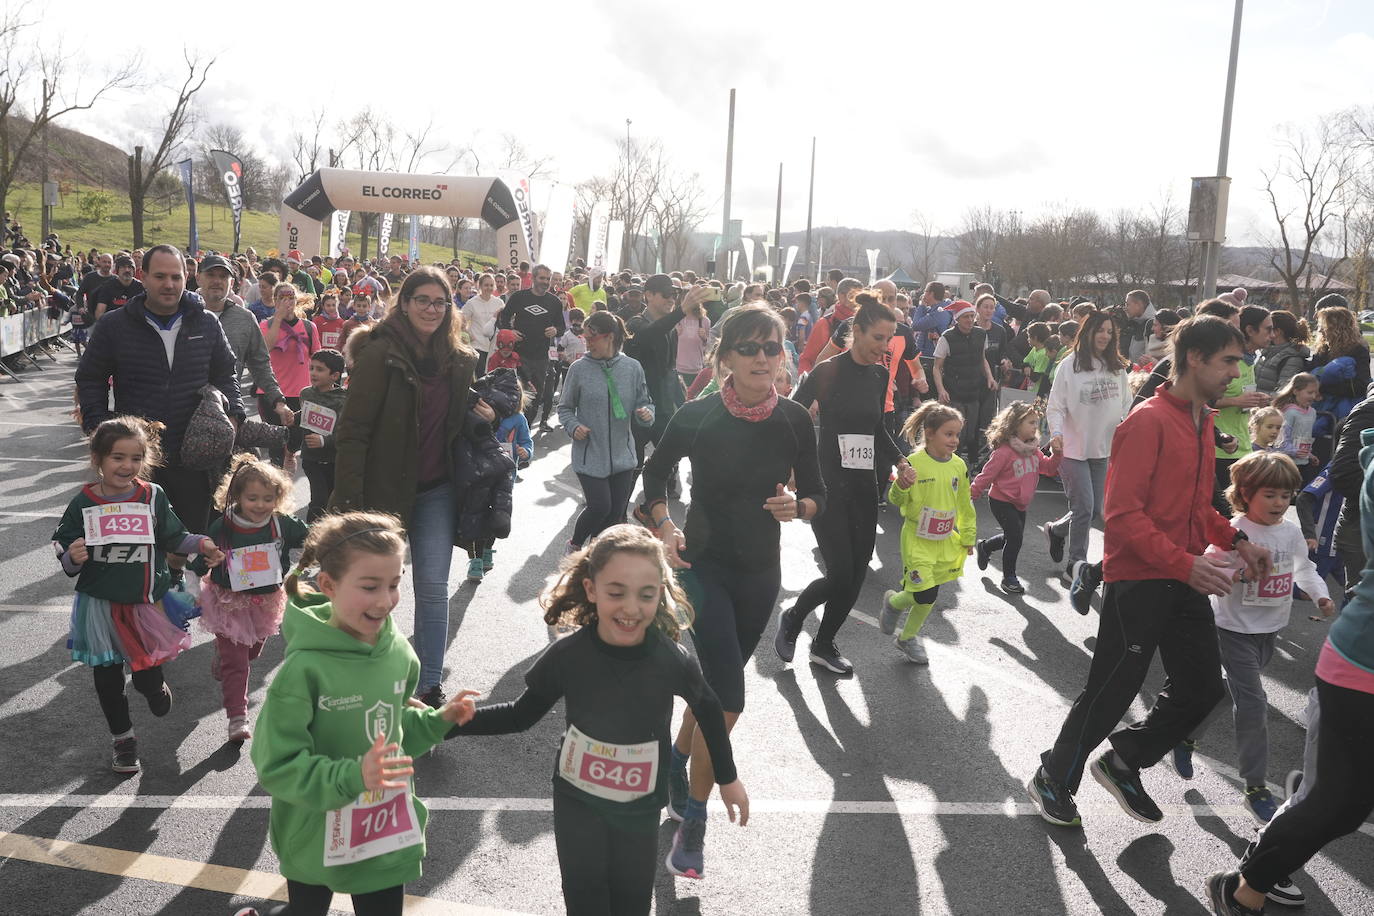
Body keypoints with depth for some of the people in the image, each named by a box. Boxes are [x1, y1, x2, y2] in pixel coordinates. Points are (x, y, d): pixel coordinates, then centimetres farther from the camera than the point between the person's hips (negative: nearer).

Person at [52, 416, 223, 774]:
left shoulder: (153, 496, -6)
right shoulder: (83, 504, -8)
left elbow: (173, 537, 7)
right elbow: (67, 561, -1)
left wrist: (201, 544, -9)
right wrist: (73, 559, -23)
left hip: (147, 603, 0)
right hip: (101, 606, 0)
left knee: (148, 679, 6)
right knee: (108, 678, 11)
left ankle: (156, 685, 44)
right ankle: (123, 739, 32)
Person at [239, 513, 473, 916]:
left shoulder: (398, 651, -9)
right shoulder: (304, 669, -26)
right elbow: (277, 767, -23)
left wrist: (437, 721, -9)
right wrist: (353, 777, -34)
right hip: (317, 838, -4)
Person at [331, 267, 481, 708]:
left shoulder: (460, 360, 4)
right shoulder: (380, 353, -13)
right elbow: (353, 429, -16)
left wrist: (487, 415, -3)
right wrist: (349, 500, -20)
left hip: (436, 492, 4)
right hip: (384, 488, -4)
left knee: (433, 587, 5)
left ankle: (431, 685, 17)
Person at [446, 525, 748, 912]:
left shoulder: (672, 660, -23)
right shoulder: (568, 656, -23)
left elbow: (708, 710, -3)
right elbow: (521, 715, -8)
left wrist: (728, 778, 9)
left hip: (640, 805, 1)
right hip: (577, 799, 0)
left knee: (632, 897, 15)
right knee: (584, 896, 10)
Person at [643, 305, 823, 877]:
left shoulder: (795, 421, -8)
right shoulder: (697, 417, -13)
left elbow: (816, 493, 3)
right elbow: (655, 473, 4)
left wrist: (799, 507, -19)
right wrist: (663, 525, -9)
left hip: (760, 572, 4)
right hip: (703, 565, -3)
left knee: (716, 681, 18)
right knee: (728, 698, -12)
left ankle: (678, 761, 46)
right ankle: (694, 823, 6)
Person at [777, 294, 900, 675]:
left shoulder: (879, 375, 8)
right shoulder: (829, 370, -11)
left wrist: (900, 460, 9)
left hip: (863, 485, 6)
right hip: (827, 484, -6)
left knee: (857, 575, 7)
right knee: (840, 574, -10)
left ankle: (823, 645, 26)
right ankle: (792, 618, 19)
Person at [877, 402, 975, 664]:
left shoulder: (959, 466, 2)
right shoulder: (914, 463, -14)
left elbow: (964, 505, 13)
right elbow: (896, 501, -12)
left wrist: (968, 536, 16)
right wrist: (902, 485, -33)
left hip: (945, 541, 5)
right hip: (917, 539, -5)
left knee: (930, 595, 11)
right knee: (925, 595, -11)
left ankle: (908, 638, 33)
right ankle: (893, 602, 23)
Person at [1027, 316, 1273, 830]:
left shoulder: (1202, 422, 12)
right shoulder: (1149, 422, -16)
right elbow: (1123, 514, -21)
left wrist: (1235, 541, 6)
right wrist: (1185, 563, -25)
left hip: (1185, 578, 9)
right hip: (1139, 579, -8)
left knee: (1202, 687, 12)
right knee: (1112, 691, 2)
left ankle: (1123, 763, 31)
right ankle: (1054, 780, 23)